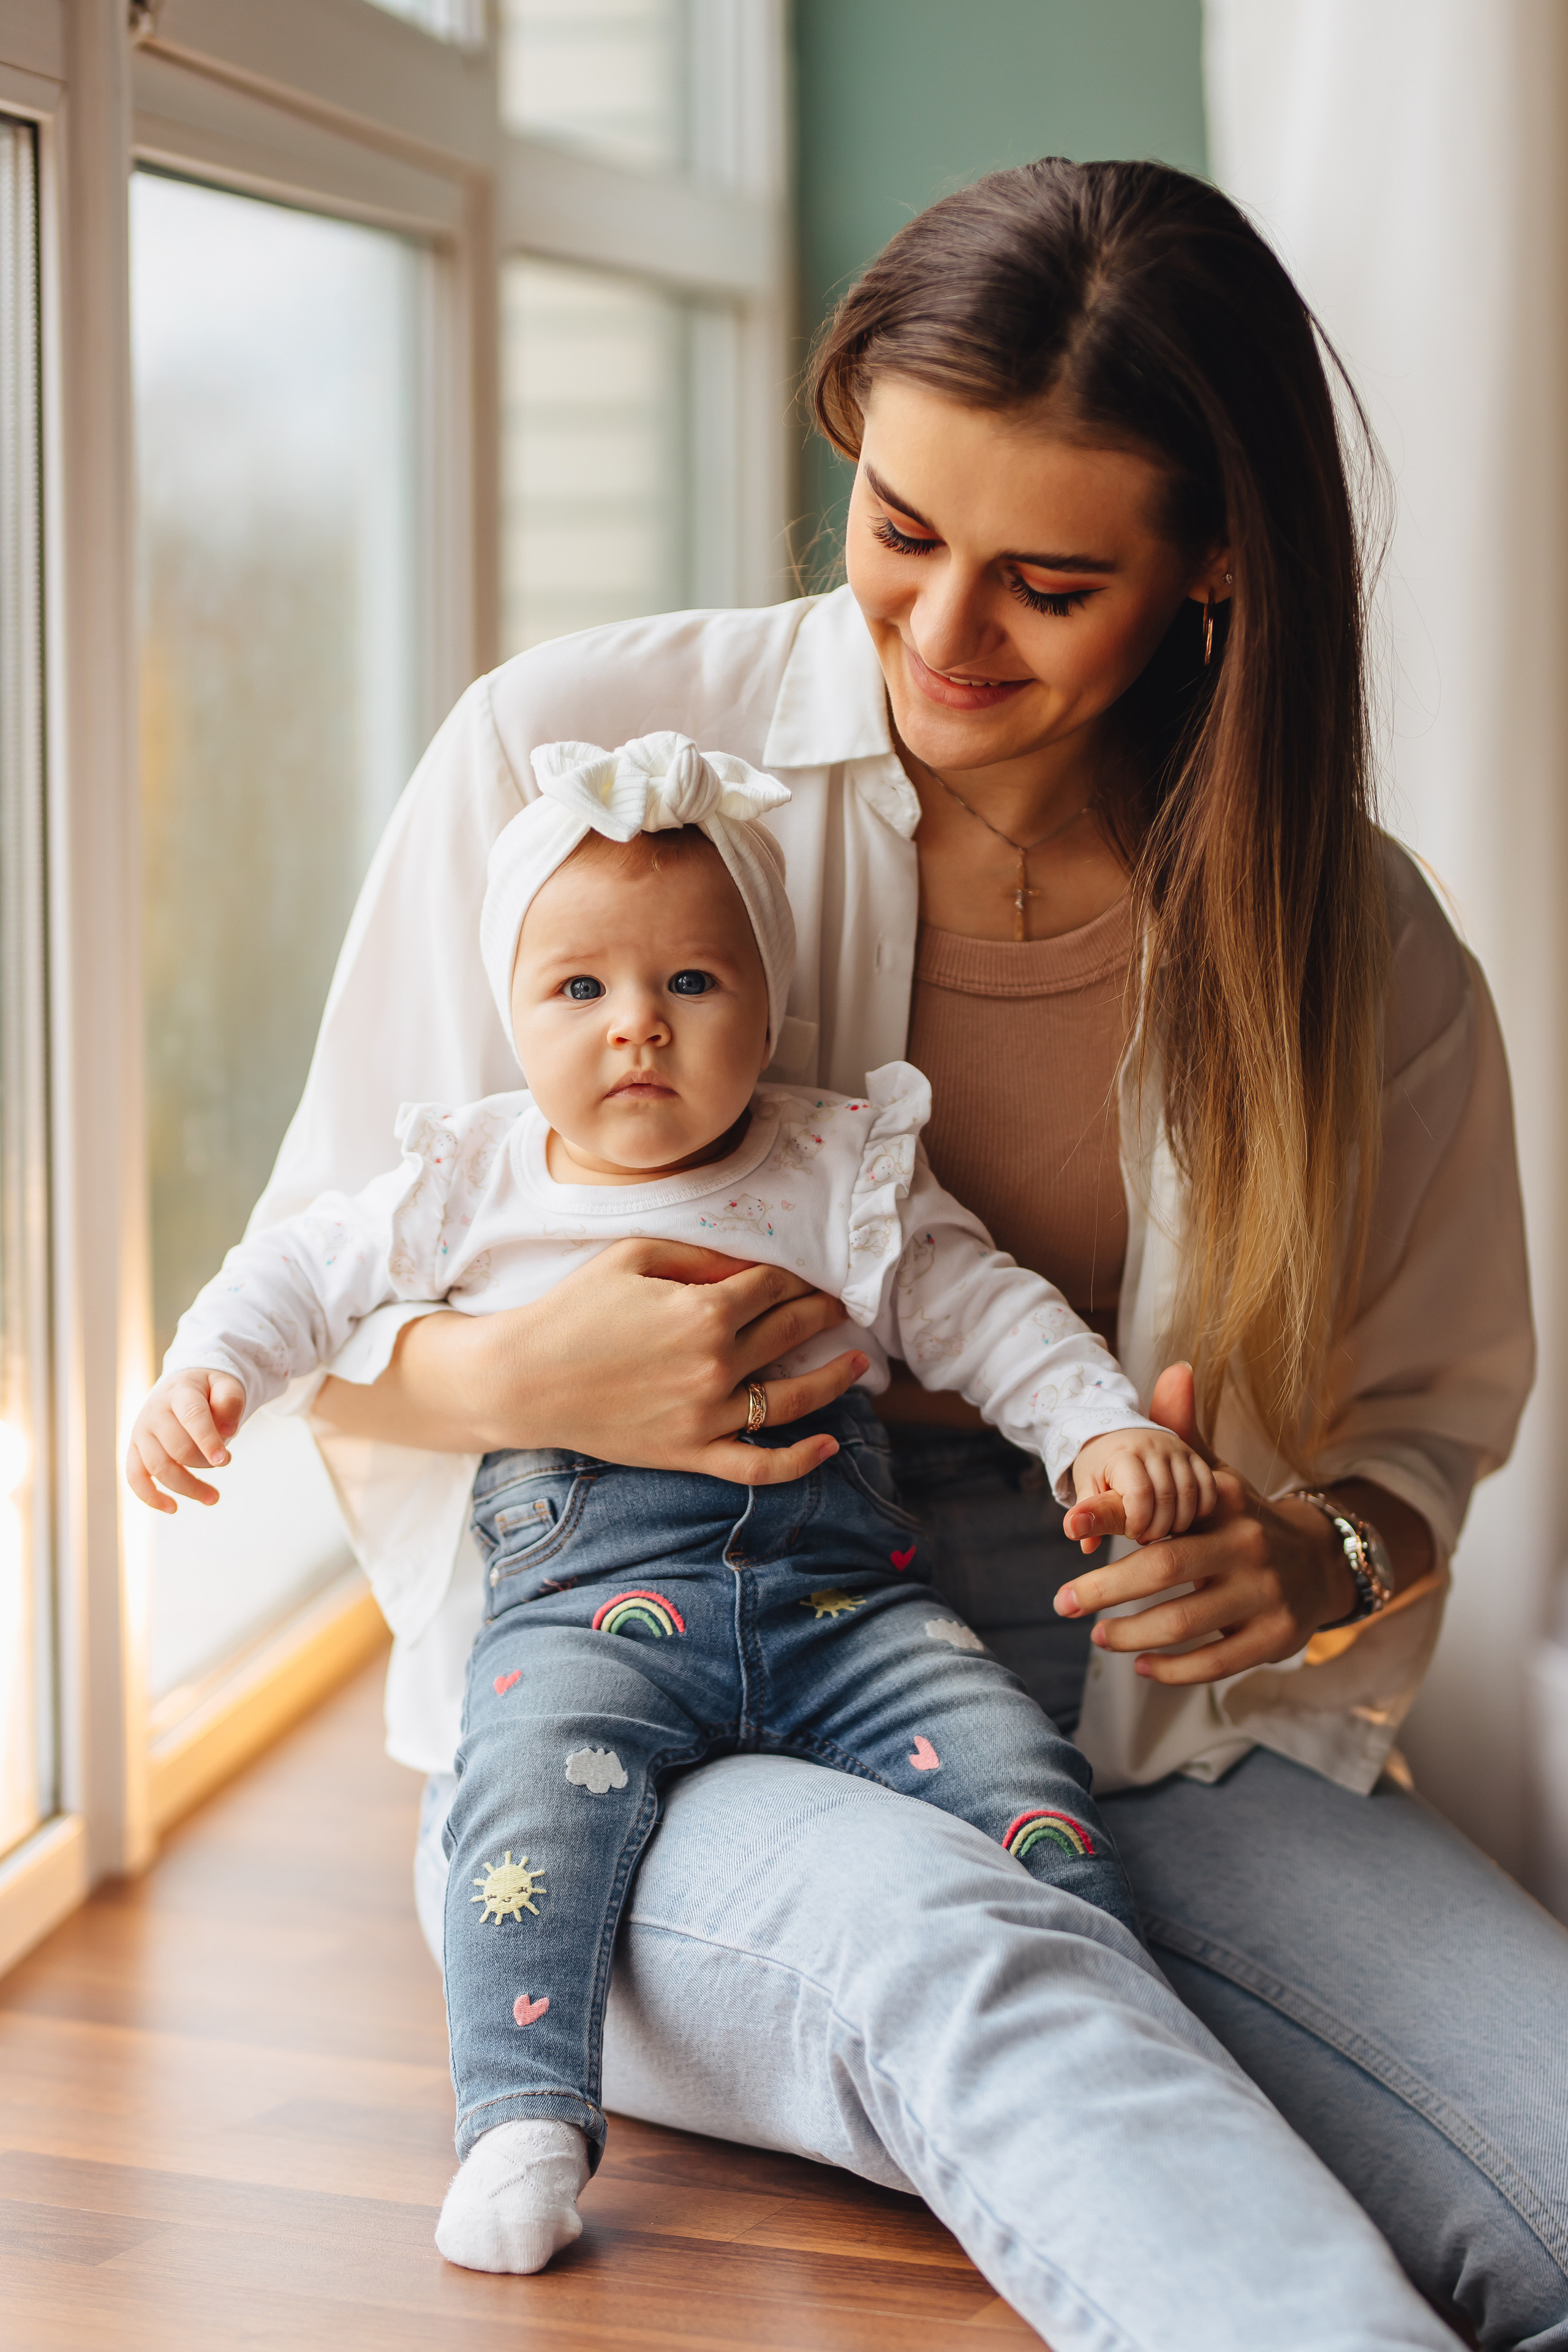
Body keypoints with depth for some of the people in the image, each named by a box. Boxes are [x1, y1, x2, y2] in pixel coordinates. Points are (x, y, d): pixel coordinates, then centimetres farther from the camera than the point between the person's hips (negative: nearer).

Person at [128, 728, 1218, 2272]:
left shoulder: (840, 1175, 9)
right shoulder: (477, 1184, 11)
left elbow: (983, 1308, 10)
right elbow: (306, 1270, 19)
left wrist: (1107, 1431, -5)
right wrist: (203, 1373, 2)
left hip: (837, 1587, 1)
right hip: (587, 1594, -1)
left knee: (1012, 1766, -18)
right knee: (538, 1776, -31)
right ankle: (523, 2127, -29)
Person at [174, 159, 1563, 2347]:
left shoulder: (1351, 941, 1)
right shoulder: (573, 751, -5)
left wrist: (1320, 1559, -11)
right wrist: (522, 1378, -22)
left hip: (1142, 1732, 3)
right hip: (638, 1730, -2)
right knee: (939, 1929, -40)